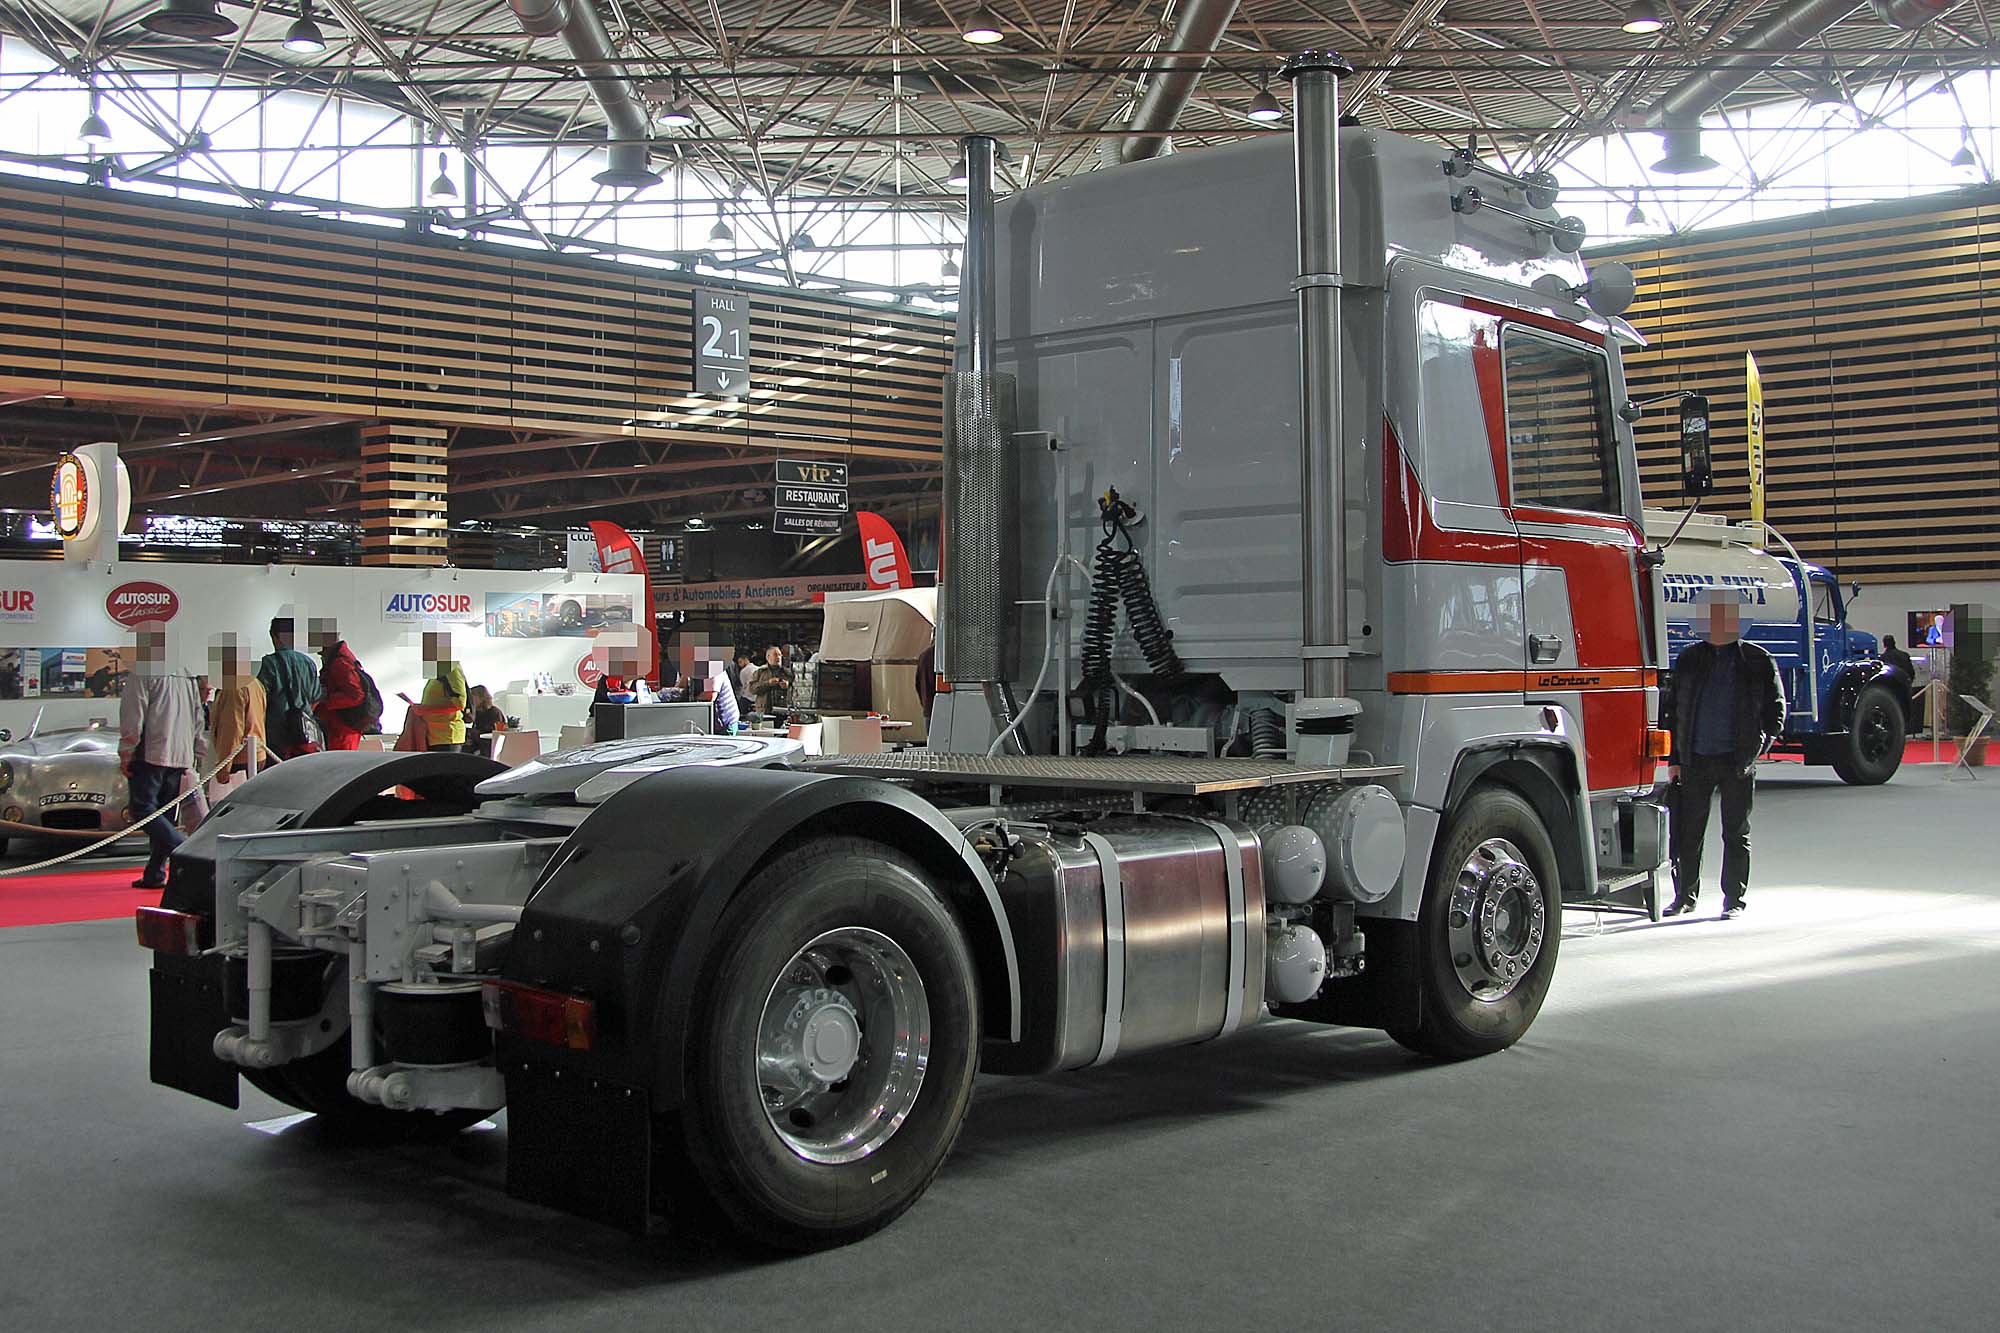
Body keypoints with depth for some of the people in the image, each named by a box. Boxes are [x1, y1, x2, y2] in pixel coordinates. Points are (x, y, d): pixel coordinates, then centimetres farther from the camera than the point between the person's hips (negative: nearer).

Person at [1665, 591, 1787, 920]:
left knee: (1736, 834, 4)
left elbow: (1775, 710, 5)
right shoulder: (1689, 659, 9)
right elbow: (1674, 710, 11)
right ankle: (1685, 896, 16)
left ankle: (1734, 901, 13)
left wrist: (1756, 750, -5)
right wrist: (1674, 758, 6)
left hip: (1737, 761, -2)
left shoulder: (1758, 661, 3)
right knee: (1687, 832, 4)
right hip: (1695, 760, 2)